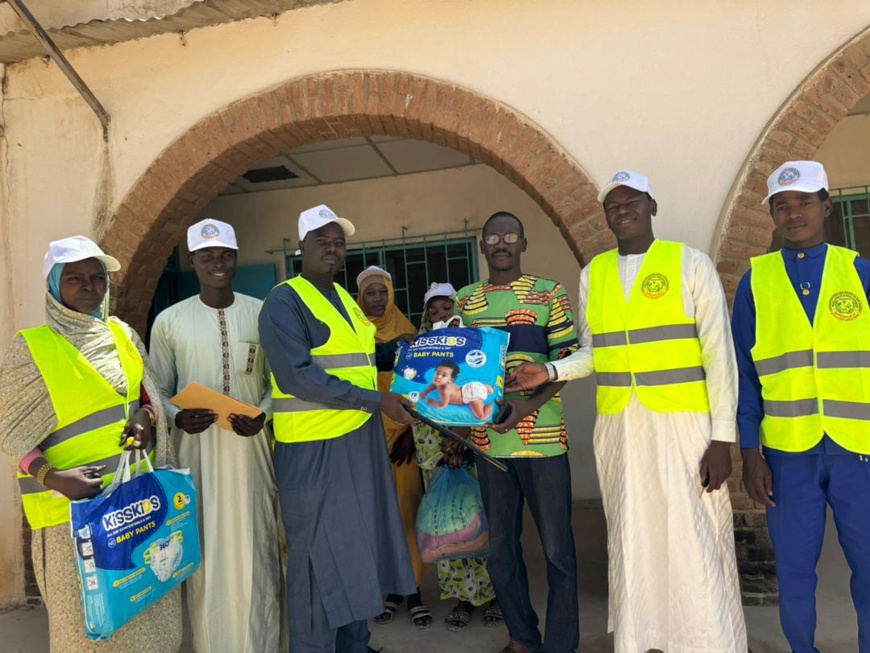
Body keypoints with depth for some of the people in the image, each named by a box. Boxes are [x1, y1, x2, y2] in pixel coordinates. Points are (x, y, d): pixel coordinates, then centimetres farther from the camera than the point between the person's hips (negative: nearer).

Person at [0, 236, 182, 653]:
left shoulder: (123, 335, 6)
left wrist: (146, 416, -6)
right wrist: (51, 477, -19)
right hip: (74, 508, -4)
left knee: (149, 611, 12)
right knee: (87, 618, 6)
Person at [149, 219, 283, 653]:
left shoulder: (262, 313, 4)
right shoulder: (169, 320, 3)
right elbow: (158, 392, 8)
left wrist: (263, 414, -10)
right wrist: (178, 418, -12)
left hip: (251, 445, 0)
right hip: (196, 447, 0)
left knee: (254, 546, 7)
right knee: (204, 550, 5)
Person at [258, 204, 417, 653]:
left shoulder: (344, 298, 15)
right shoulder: (284, 302, -12)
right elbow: (297, 375, -23)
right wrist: (375, 400, -23)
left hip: (360, 440, 9)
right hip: (314, 447, -8)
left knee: (357, 547, 18)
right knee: (319, 557, 3)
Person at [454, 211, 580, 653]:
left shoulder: (549, 293, 2)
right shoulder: (465, 301, 11)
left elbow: (567, 360, -2)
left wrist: (530, 404, -17)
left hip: (542, 436, -3)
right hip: (488, 439, 4)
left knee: (556, 547, 4)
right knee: (500, 549, 13)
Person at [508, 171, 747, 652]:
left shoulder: (690, 263, -2)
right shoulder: (592, 274, 9)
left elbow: (718, 351, -5)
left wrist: (723, 436, -10)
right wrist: (550, 372, -5)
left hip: (684, 423, -3)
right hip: (618, 427, 4)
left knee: (696, 545, 1)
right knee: (631, 542, 12)